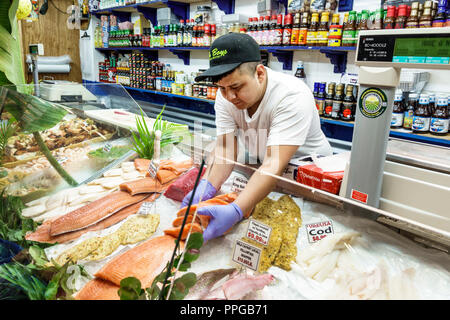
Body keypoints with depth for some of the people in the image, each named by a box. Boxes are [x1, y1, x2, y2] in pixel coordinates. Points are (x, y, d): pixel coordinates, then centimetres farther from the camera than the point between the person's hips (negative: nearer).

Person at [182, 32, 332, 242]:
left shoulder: (293, 97, -32)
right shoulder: (225, 97, -13)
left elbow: (275, 163, -40)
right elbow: (226, 148, -18)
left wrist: (236, 211, -51)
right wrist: (208, 186, -37)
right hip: (259, 167, 5)